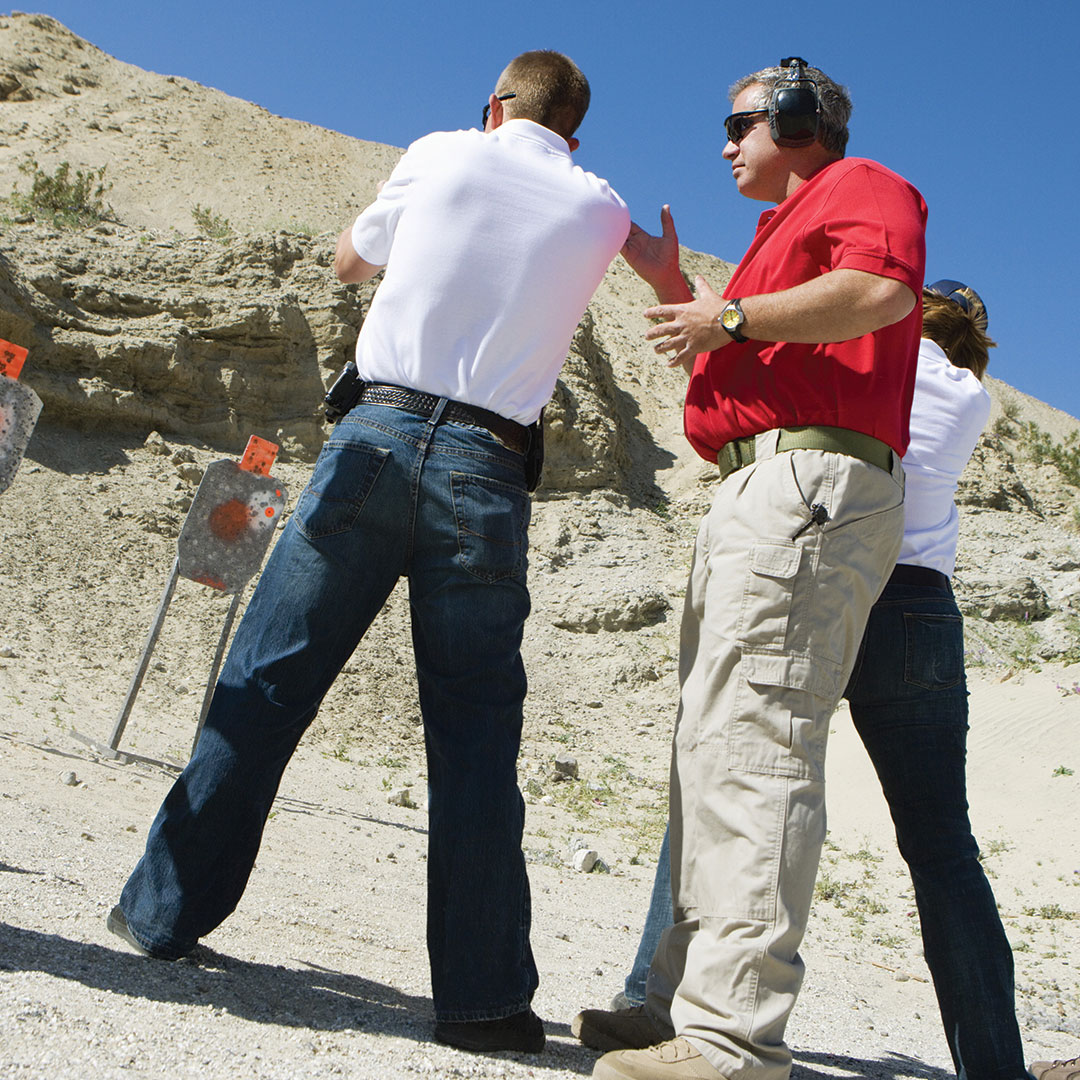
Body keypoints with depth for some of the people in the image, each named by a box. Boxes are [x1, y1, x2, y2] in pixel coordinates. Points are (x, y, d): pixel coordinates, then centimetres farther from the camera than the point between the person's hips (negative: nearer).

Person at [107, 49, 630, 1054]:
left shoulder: (441, 154, 10)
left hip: (379, 432, 0)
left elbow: (348, 259, 25)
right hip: (485, 471, 1)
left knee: (266, 681, 8)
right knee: (475, 728, 4)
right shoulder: (603, 213, 11)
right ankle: (481, 992, 6)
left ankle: (166, 907, 16)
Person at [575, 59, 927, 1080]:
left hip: (812, 478, -11)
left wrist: (729, 317, -10)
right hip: (757, 492, 11)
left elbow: (884, 290, -17)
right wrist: (670, 281, 32)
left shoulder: (861, 184, 6)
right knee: (710, 746, 7)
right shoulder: (788, 227, 35)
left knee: (754, 742, -19)